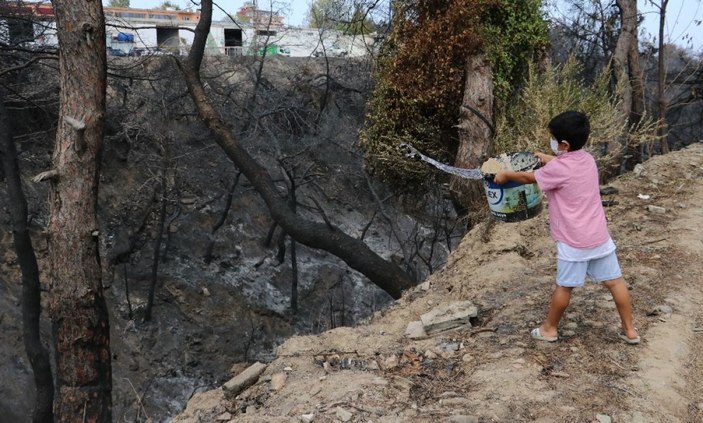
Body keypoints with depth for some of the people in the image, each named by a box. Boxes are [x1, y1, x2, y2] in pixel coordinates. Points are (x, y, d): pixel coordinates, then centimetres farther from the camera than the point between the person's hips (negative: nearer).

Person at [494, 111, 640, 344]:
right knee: (615, 282, 12)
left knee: (564, 287, 9)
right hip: (599, 236, 6)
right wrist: (549, 160, 38)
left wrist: (505, 175, 13)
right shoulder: (588, 159, 3)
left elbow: (528, 178, -2)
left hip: (574, 242, -6)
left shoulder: (558, 169, -18)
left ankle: (549, 329, 27)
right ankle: (630, 330, 23)